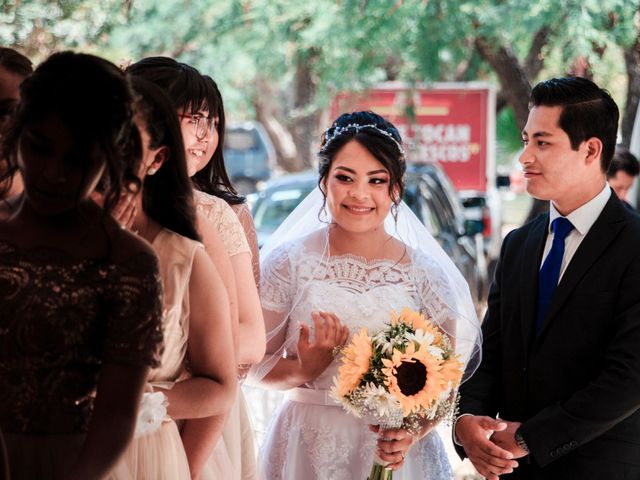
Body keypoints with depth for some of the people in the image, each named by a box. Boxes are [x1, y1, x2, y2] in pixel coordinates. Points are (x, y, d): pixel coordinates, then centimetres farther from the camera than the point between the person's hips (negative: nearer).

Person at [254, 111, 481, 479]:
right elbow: (256, 365, -1)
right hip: (310, 449, 0)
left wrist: (414, 432, -17)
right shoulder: (288, 263, -4)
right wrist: (303, 371, -20)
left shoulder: (426, 274, -2)